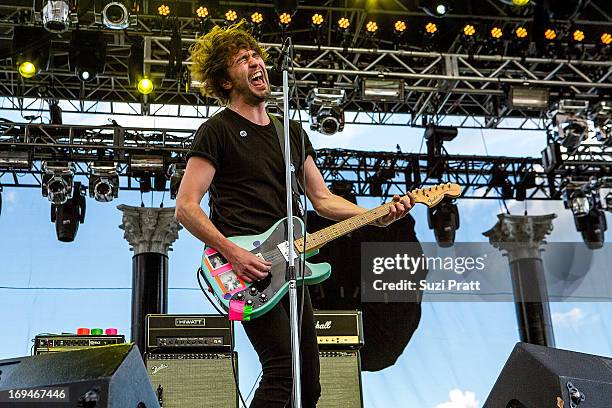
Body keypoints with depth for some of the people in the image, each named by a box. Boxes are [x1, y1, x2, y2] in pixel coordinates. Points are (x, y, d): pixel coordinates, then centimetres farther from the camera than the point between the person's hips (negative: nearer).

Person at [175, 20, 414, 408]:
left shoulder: (293, 131, 18)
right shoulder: (217, 131, -3)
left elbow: (322, 199, 18)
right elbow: (186, 206, -9)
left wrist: (378, 216, 4)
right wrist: (234, 253, -21)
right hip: (246, 268, -7)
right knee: (282, 367, -20)